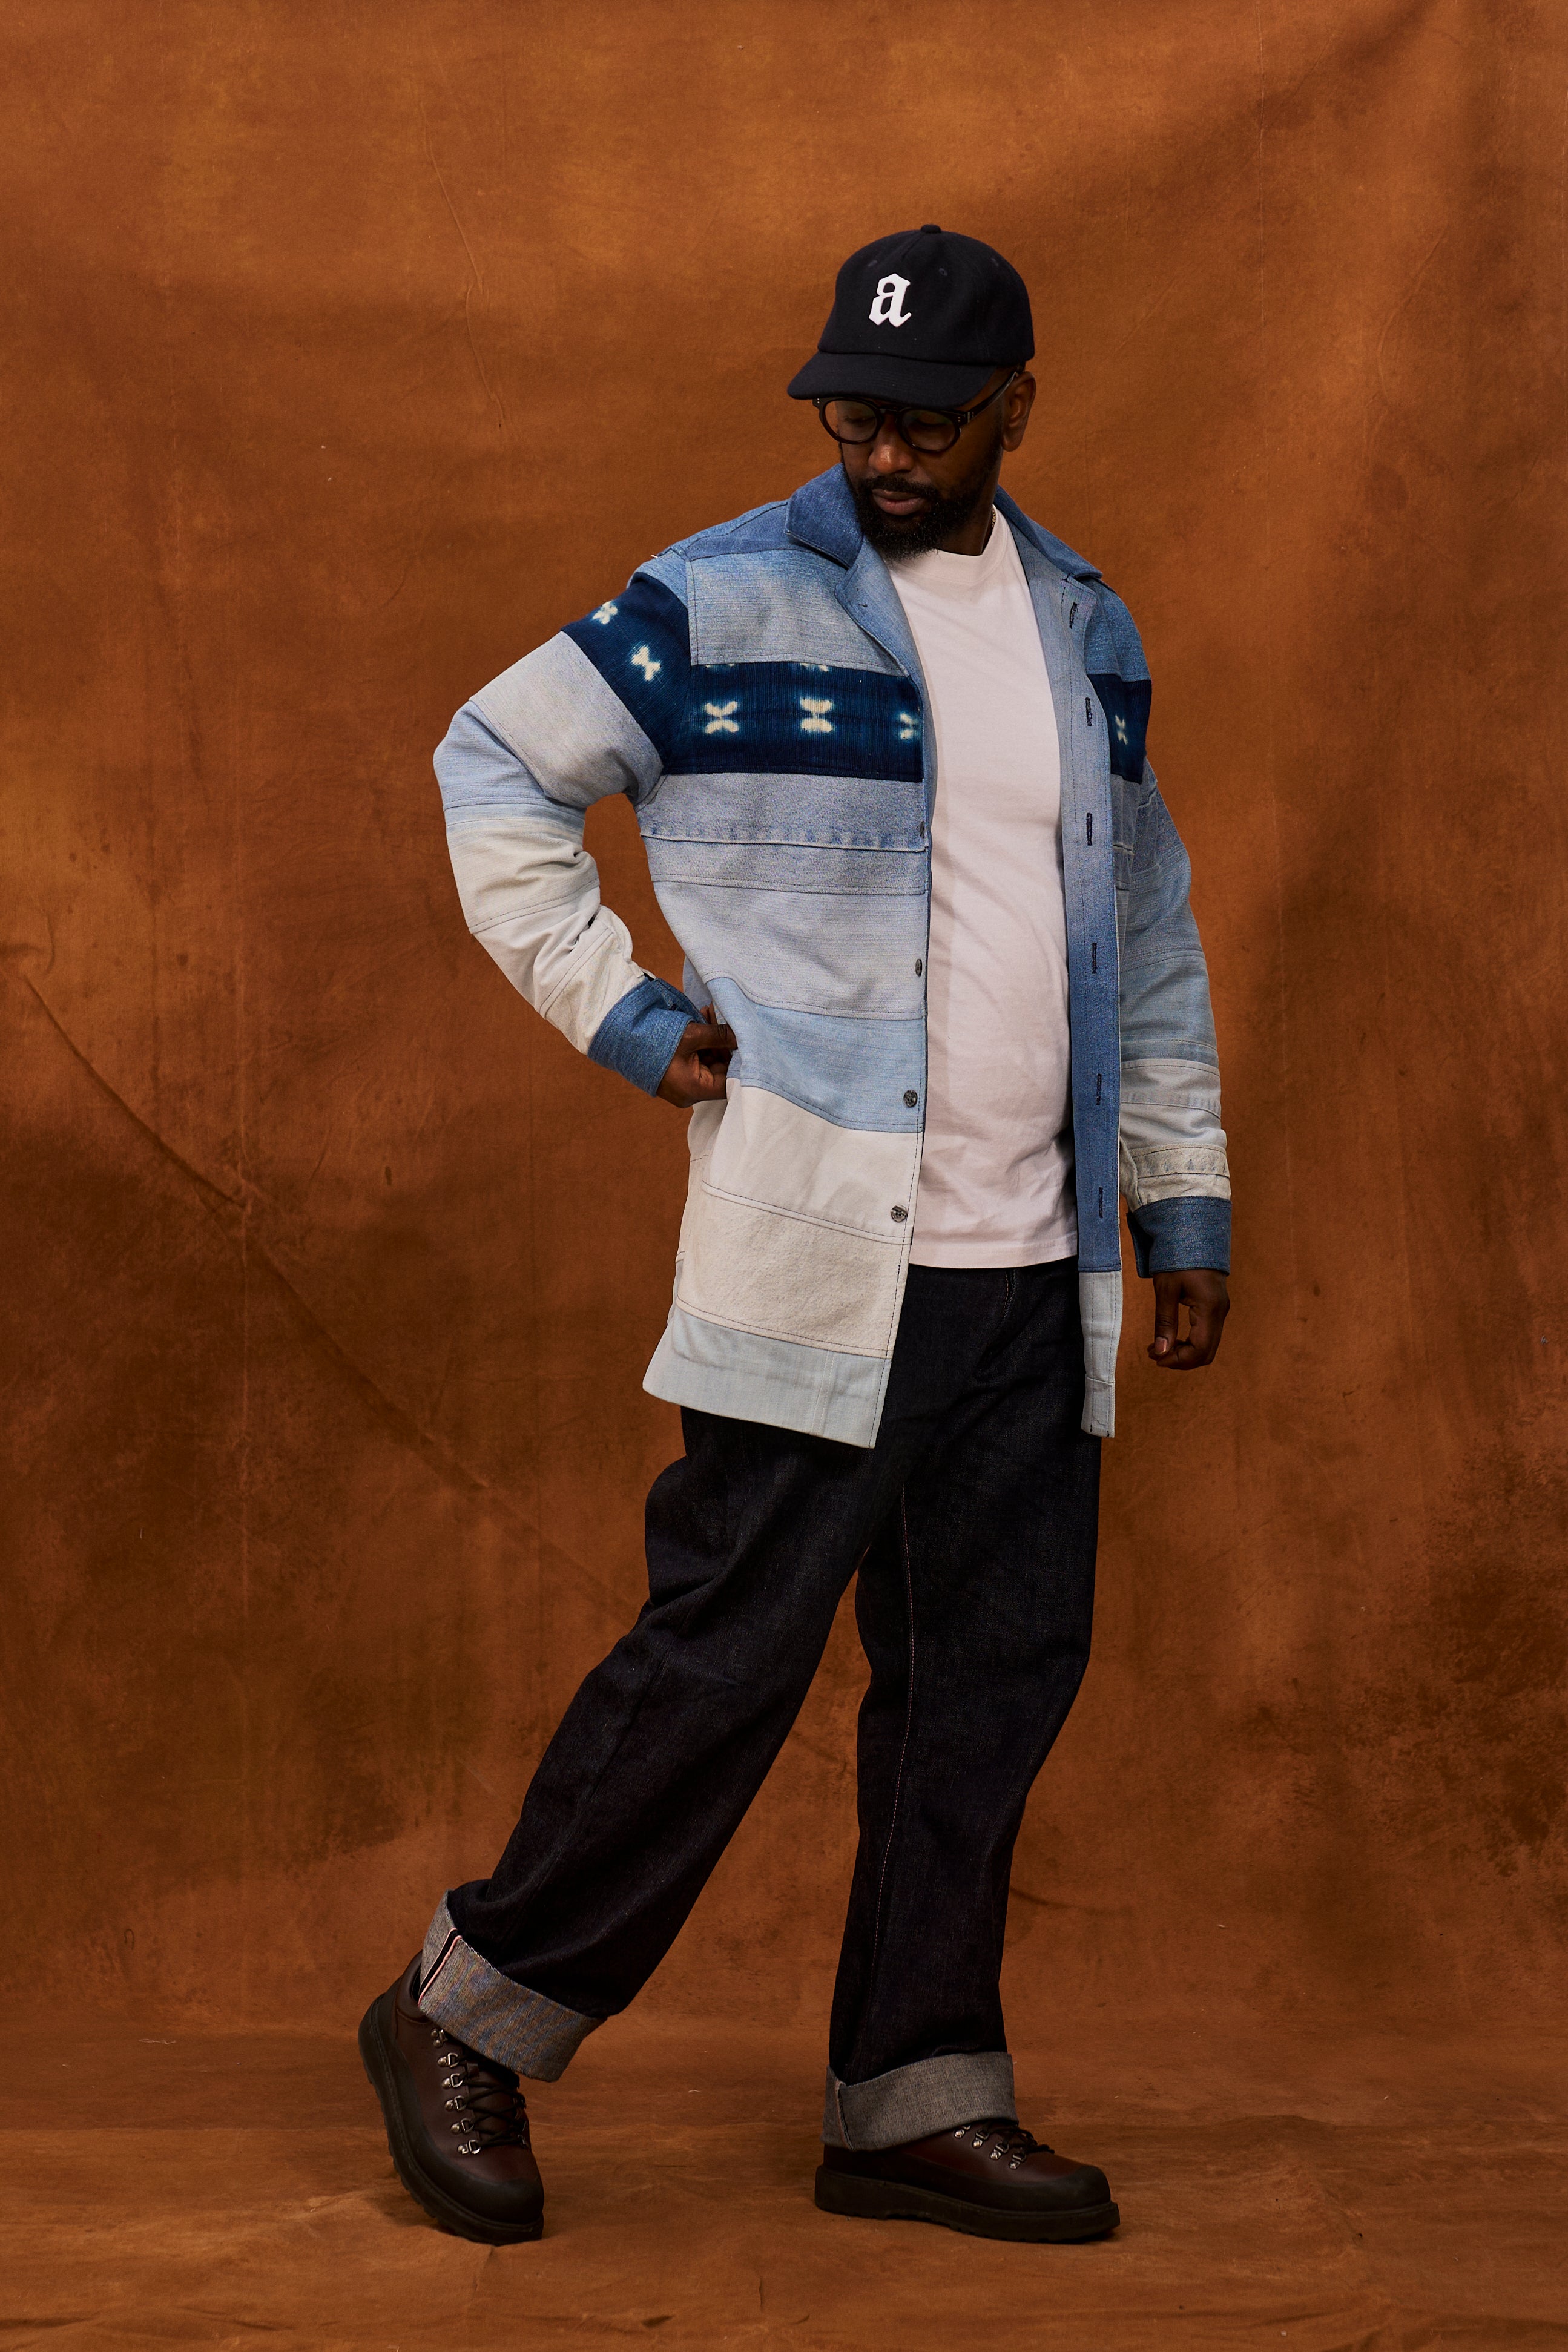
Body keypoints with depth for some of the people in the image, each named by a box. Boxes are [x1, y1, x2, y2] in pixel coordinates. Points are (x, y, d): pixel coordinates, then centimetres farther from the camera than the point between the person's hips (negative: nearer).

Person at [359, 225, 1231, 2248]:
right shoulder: (726, 605, -5)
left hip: (1030, 1265, 6)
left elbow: (1146, 931, 20)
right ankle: (465, 2019, 14)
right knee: (729, 1650, -4)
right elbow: (492, 769, 3)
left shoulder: (1086, 634, 13)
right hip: (817, 1243, -6)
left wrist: (1184, 1200, 16)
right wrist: (618, 1011, -5)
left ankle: (915, 2102, 19)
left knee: (995, 1672, 7)